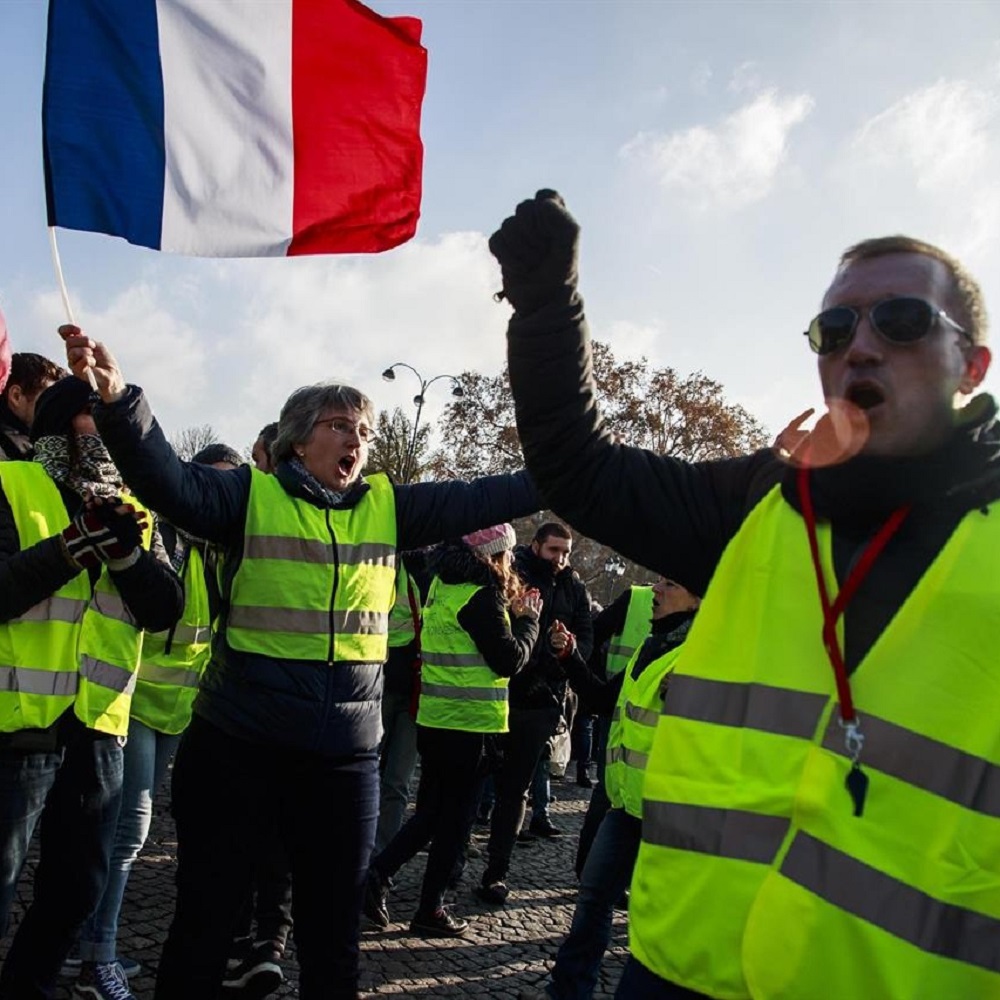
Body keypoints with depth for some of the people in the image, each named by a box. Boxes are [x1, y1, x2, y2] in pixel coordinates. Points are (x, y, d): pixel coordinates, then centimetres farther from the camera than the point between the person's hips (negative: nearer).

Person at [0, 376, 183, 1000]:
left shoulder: (134, 510, 12)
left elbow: (164, 611, 1)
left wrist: (126, 549, -14)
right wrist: (75, 545, -22)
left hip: (98, 728, 6)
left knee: (77, 890, 17)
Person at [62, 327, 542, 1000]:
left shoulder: (389, 508, 6)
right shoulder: (252, 496, -3)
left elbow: (478, 500, 2)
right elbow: (169, 482, -17)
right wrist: (117, 398, -34)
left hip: (345, 757, 3)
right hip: (236, 749, -2)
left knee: (333, 940, 16)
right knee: (204, 928, 13)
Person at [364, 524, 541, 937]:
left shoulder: (443, 586, 10)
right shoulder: (481, 596, -17)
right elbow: (510, 659, -15)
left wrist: (511, 612, 9)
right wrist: (529, 618, -2)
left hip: (433, 717, 8)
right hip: (466, 721, -8)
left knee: (432, 809, 19)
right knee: (454, 814, 6)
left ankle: (379, 873, 7)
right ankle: (431, 910, 15)